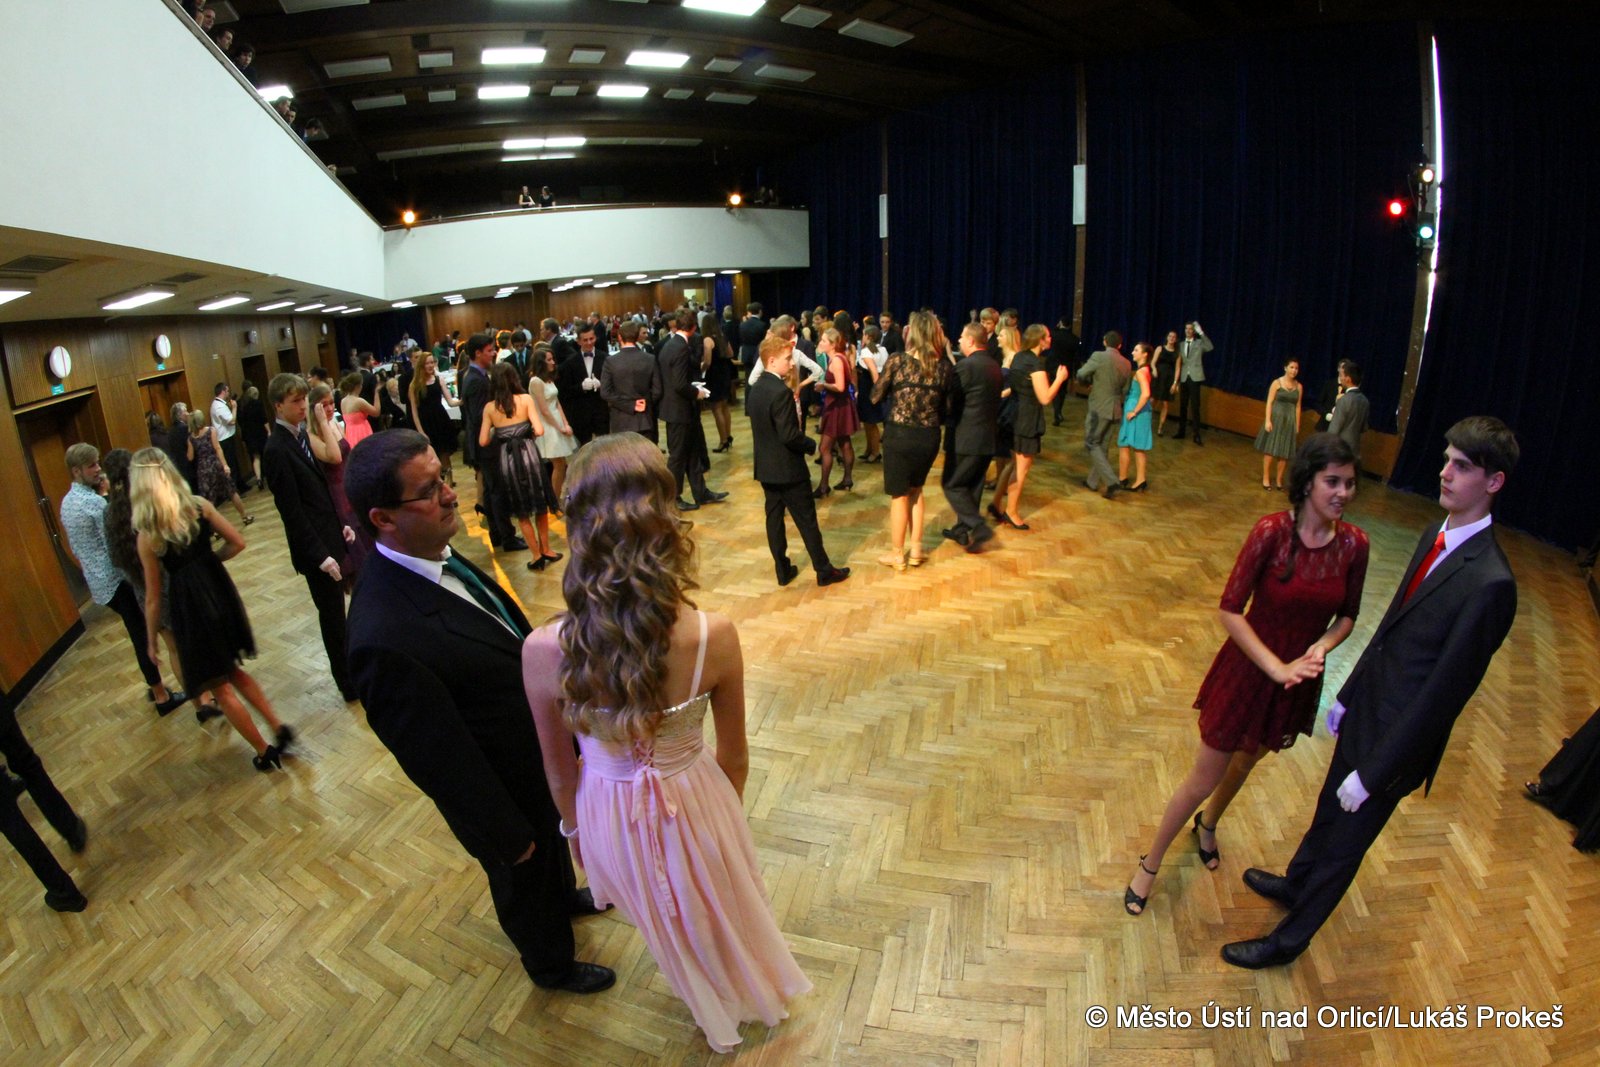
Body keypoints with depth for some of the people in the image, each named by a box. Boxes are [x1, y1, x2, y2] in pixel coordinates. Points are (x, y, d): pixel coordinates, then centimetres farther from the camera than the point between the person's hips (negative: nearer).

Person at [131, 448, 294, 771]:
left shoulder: (148, 536, -15)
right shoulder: (199, 506, -8)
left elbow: (153, 598, -8)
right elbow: (237, 543, -2)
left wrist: (152, 640, 5)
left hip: (189, 607, -4)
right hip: (220, 591, 4)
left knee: (220, 688, 11)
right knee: (233, 671, 25)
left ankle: (264, 752, 18)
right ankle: (278, 727, 18)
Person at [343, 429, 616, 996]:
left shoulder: (436, 555, -14)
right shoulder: (386, 639, -41)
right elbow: (441, 759, -29)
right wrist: (509, 834, -16)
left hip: (539, 755, 7)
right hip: (502, 792, -7)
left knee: (554, 844, 35)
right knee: (524, 877, 24)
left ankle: (564, 897, 67)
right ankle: (552, 964, 55)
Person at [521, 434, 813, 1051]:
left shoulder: (543, 652, -28)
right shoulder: (714, 637, -30)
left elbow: (559, 768, -9)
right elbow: (734, 756, -12)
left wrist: (573, 827, 12)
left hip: (610, 816, 1)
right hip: (695, 803, -1)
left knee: (670, 926, 33)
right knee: (727, 908, 33)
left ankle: (716, 1018, 63)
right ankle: (758, 992, 64)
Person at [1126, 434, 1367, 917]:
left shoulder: (1354, 544, -9)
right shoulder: (1272, 531, -22)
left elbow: (1347, 616, 3)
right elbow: (1229, 610, -21)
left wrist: (1322, 645, -17)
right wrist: (1277, 667, -24)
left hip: (1301, 678, 4)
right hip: (1248, 671, -4)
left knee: (1245, 763, 27)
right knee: (1204, 779, 5)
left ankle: (1208, 825, 57)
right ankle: (1150, 864, 26)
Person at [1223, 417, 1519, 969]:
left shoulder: (1490, 583, -29)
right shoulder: (1437, 535, -2)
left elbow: (1445, 690, -25)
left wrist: (1372, 773, -20)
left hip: (1397, 736, -7)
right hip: (1367, 711, 7)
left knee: (1344, 842, 13)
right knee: (1329, 809, 29)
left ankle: (1289, 938, 36)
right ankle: (1296, 883, 55)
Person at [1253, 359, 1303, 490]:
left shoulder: (1298, 386, 6)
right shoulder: (1277, 383, -4)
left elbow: (1298, 406, 8)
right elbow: (1269, 402, -6)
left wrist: (1297, 425, 6)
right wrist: (1267, 420, -14)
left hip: (1290, 421, 3)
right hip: (1276, 419, -3)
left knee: (1284, 453, 6)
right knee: (1270, 450, -1)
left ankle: (1279, 480, 15)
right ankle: (1265, 479, 8)